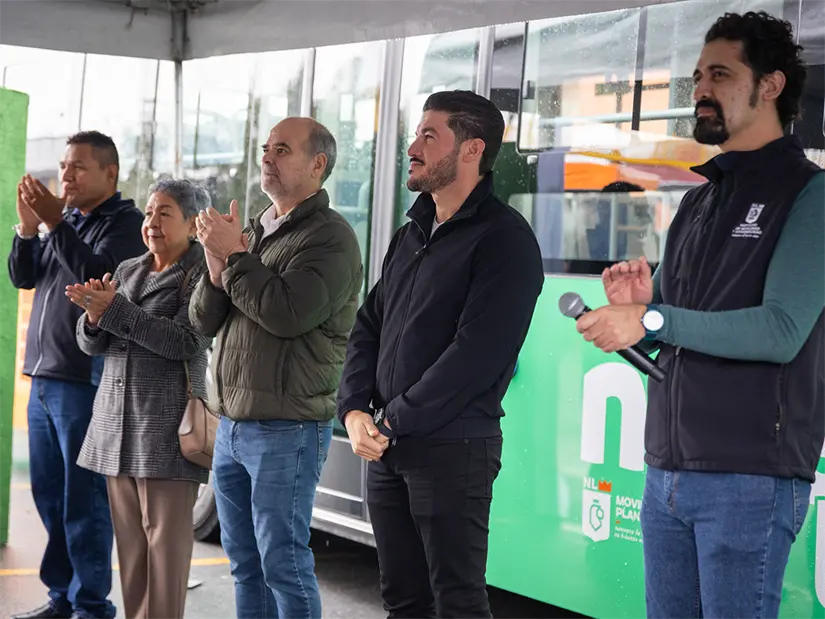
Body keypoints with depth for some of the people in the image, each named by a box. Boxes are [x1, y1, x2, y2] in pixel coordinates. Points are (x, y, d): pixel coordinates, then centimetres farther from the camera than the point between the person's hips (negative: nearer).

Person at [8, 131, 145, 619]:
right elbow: (24, 278, 12)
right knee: (49, 496, 12)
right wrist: (29, 227, -4)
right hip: (44, 377, 8)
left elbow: (101, 276, -20)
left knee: (84, 502, -5)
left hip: (86, 381, -8)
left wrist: (55, 224, -22)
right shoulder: (66, 219, 16)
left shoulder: (126, 223, -5)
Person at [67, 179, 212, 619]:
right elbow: (92, 345, 13)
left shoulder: (202, 275, -3)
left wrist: (113, 310, -18)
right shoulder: (128, 270, 16)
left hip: (167, 425, -6)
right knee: (128, 535, 6)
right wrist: (95, 317, -10)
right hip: (117, 422, 6)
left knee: (165, 538, -5)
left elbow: (185, 341, -17)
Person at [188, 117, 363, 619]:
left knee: (284, 564, -4)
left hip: (287, 430, -8)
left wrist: (235, 255, -14)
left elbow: (289, 314, -23)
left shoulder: (330, 237, -9)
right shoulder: (255, 232, 15)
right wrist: (217, 268, -7)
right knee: (245, 562, 13)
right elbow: (203, 321, 12)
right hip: (232, 423, 8)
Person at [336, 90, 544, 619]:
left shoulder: (504, 238, -9)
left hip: (453, 450, -8)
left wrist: (393, 421, -15)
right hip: (386, 449, 8)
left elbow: (476, 353, -18)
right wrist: (355, 411, -2)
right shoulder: (411, 234, 17)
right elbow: (369, 328, 15)